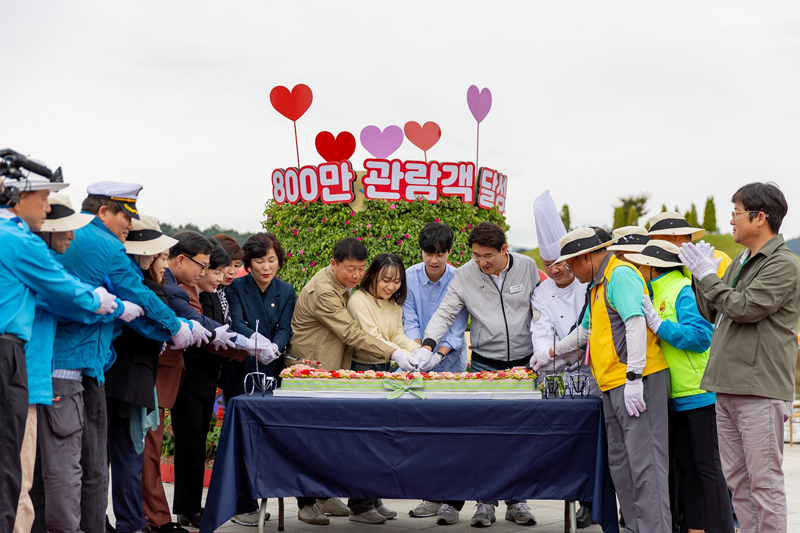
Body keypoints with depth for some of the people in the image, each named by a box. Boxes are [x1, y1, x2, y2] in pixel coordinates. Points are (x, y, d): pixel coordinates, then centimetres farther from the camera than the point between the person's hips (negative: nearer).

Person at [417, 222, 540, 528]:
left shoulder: (527, 267, -2)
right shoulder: (465, 276, -5)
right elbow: (445, 313, -7)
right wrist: (428, 345, -21)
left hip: (523, 364, 1)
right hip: (484, 364, -1)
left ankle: (516, 502, 16)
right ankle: (485, 502, 6)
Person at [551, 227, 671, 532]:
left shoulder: (620, 274, -9)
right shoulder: (599, 284, 24)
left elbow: (636, 323, -20)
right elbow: (586, 330, 39)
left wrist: (633, 378, -24)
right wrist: (553, 352, 46)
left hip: (635, 382, -11)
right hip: (613, 385, 11)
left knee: (644, 461, -11)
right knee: (620, 462, 11)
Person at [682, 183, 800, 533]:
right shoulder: (740, 263, 19)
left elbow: (746, 307, -19)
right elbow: (713, 314, 23)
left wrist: (708, 276, -8)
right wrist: (701, 277, 11)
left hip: (760, 389, -9)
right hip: (728, 388, 9)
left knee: (764, 481, -6)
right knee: (737, 481, 12)